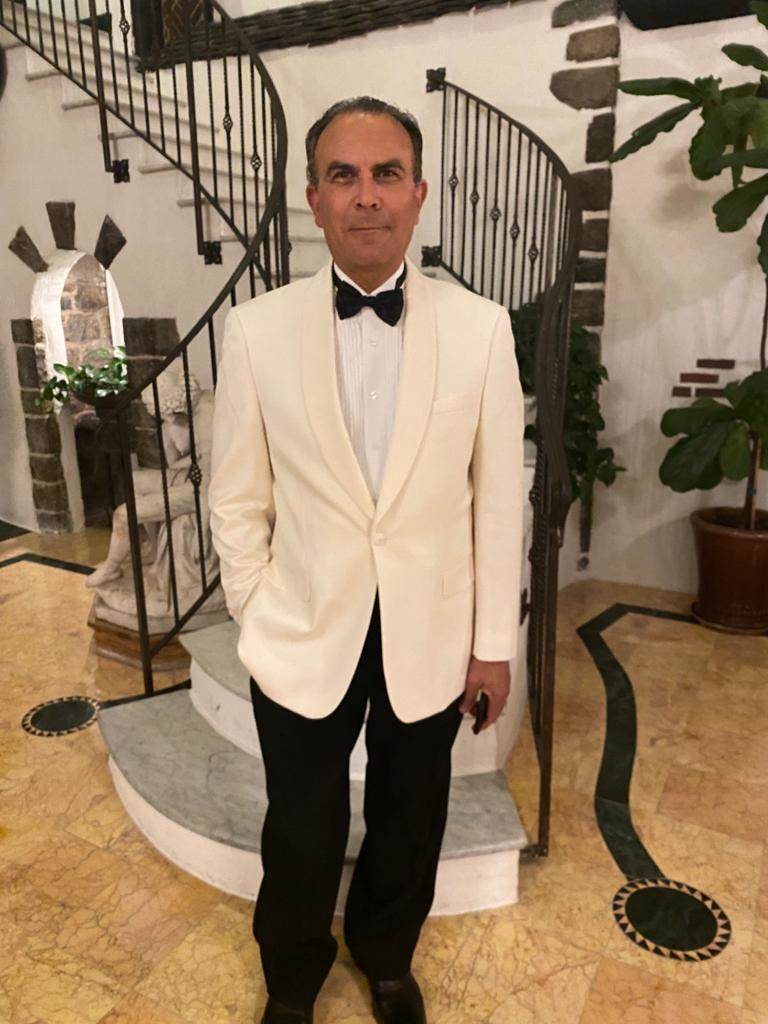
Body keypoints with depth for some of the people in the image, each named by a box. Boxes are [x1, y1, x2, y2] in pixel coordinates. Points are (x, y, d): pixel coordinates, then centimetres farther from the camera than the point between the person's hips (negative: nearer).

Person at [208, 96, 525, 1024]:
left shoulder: (482, 329, -8)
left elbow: (498, 496, -3)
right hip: (304, 637, 0)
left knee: (409, 819, 22)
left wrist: (493, 642, 0)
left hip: (430, 636, 1)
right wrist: (257, 621, 1)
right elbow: (238, 501, -1)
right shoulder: (256, 329, -8)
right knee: (301, 836, 17)